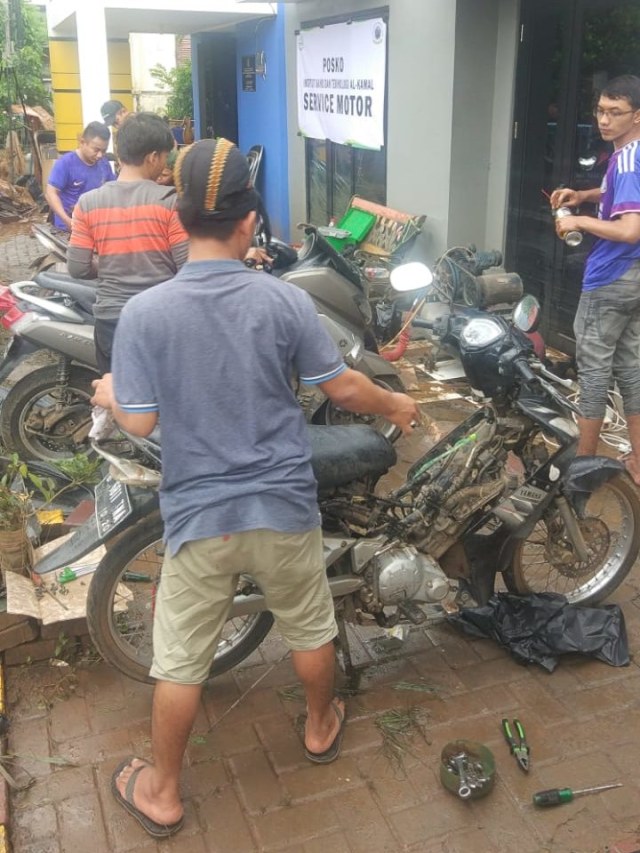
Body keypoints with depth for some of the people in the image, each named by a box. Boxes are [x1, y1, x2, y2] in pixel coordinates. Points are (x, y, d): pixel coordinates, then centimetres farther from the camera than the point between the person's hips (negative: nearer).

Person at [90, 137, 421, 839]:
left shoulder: (143, 312, -13)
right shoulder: (285, 300, -11)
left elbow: (139, 422, -11)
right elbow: (342, 388, -3)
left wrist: (110, 395, 12)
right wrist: (395, 406, 16)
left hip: (199, 517, -1)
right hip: (284, 507, 1)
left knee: (179, 659, 14)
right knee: (309, 628, 25)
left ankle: (162, 794, 31)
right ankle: (320, 728, 49)